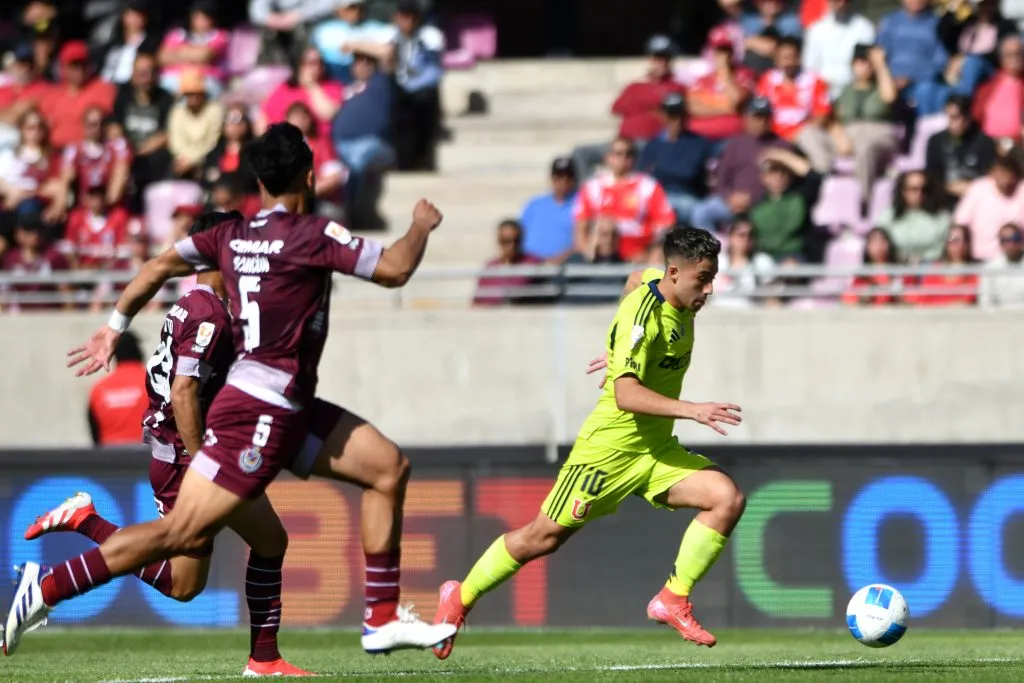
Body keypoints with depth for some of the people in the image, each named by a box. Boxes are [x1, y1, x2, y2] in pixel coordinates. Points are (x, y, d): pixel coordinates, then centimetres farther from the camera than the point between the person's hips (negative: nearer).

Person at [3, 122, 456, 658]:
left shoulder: (230, 237, 8)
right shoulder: (313, 235, -14)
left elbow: (159, 267, 8)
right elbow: (395, 270, -13)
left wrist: (115, 327, 17)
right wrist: (422, 227, 6)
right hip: (260, 412, -9)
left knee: (389, 468, 11)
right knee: (182, 533, -11)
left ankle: (383, 620, 12)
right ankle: (47, 587, -8)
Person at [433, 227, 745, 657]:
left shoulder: (680, 305, 1)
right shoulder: (641, 314, -24)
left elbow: (635, 280, 27)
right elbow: (626, 394, -34)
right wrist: (692, 410, -43)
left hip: (656, 451, 7)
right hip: (611, 447, -7)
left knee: (727, 498, -14)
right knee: (544, 536, 2)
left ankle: (673, 601, -7)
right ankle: (460, 598, 24)